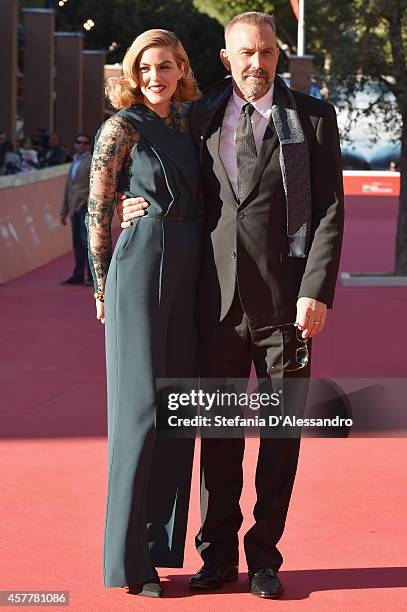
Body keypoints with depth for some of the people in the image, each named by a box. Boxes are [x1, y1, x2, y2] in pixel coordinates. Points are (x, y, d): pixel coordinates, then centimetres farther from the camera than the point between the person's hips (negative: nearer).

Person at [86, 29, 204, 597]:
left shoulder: (188, 125, 13)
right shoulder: (122, 127, -6)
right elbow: (98, 209, -5)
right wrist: (103, 286, -2)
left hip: (187, 274, 7)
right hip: (140, 268, -7)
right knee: (142, 407, -6)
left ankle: (163, 544, 15)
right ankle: (128, 557, 1)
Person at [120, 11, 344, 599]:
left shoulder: (312, 118, 1)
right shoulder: (200, 118, 9)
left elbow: (329, 212, -3)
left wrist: (317, 292, -13)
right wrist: (140, 209, 0)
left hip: (285, 303, -2)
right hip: (219, 302, 2)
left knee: (281, 433, 4)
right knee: (218, 433, 7)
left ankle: (264, 556, 15)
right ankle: (218, 555, 19)